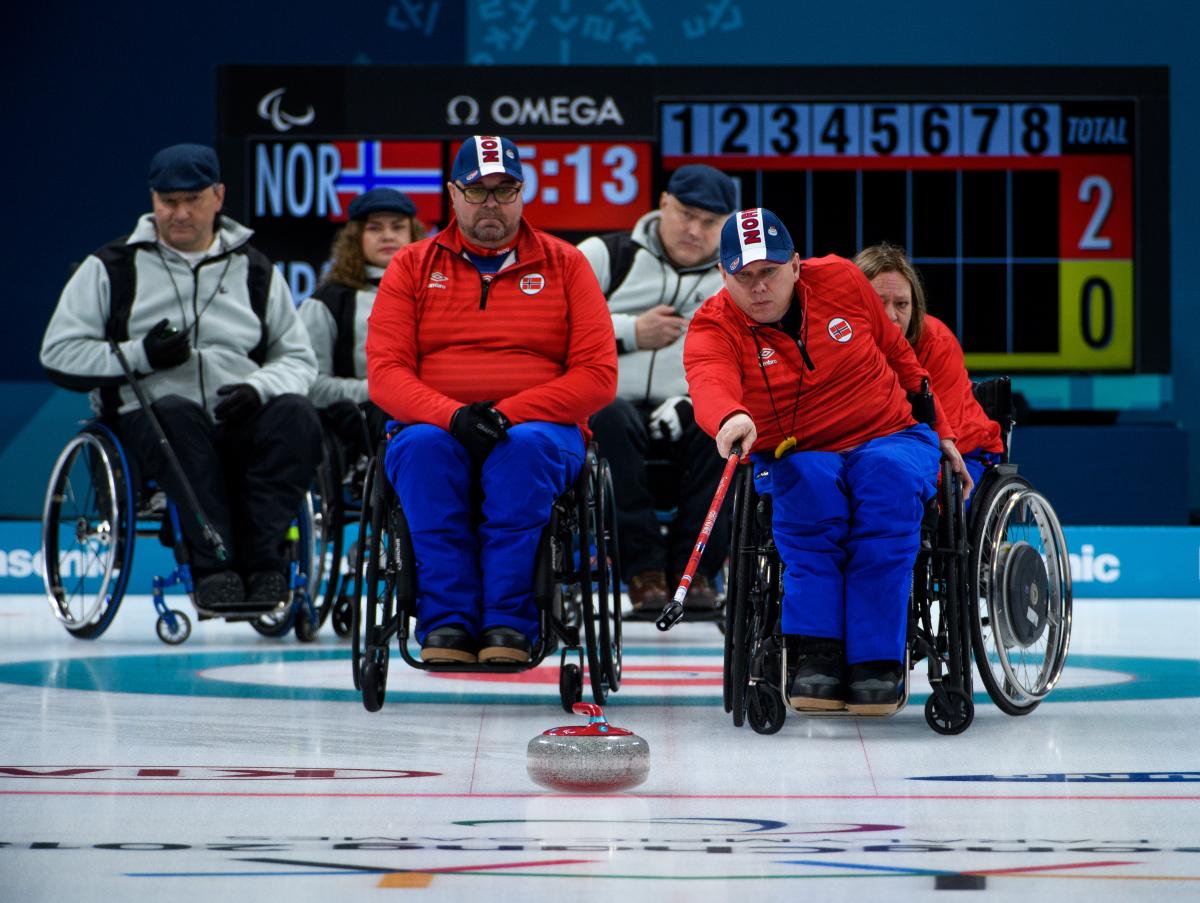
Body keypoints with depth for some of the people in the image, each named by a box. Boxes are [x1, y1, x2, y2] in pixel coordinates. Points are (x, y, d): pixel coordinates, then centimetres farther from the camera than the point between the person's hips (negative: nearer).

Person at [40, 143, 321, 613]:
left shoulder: (255, 271, 17)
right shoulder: (111, 269, 10)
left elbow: (298, 358, 14)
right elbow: (59, 352, 5)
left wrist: (258, 388, -9)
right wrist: (140, 355, -10)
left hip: (239, 425, 2)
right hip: (147, 417, -2)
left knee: (296, 415, -30)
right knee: (178, 414, -38)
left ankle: (262, 559, -36)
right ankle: (213, 567, -42)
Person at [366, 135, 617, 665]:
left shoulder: (564, 264, 10)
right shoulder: (411, 267, 12)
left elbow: (597, 375, 0)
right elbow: (384, 373, 1)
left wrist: (508, 414, -14)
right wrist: (453, 415, -19)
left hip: (541, 428, -1)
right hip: (435, 426, 1)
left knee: (526, 447, -36)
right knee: (421, 447, -35)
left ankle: (509, 623, -38)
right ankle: (446, 622, -37)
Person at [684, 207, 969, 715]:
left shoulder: (840, 280, -1)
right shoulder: (714, 327, -8)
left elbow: (897, 352, 13)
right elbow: (709, 383, -32)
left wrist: (938, 429, 12)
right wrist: (729, 418, -55)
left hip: (890, 437, 1)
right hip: (791, 458, -1)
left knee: (889, 475, -34)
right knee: (811, 484, -36)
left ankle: (877, 659, -36)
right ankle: (818, 652, -37)